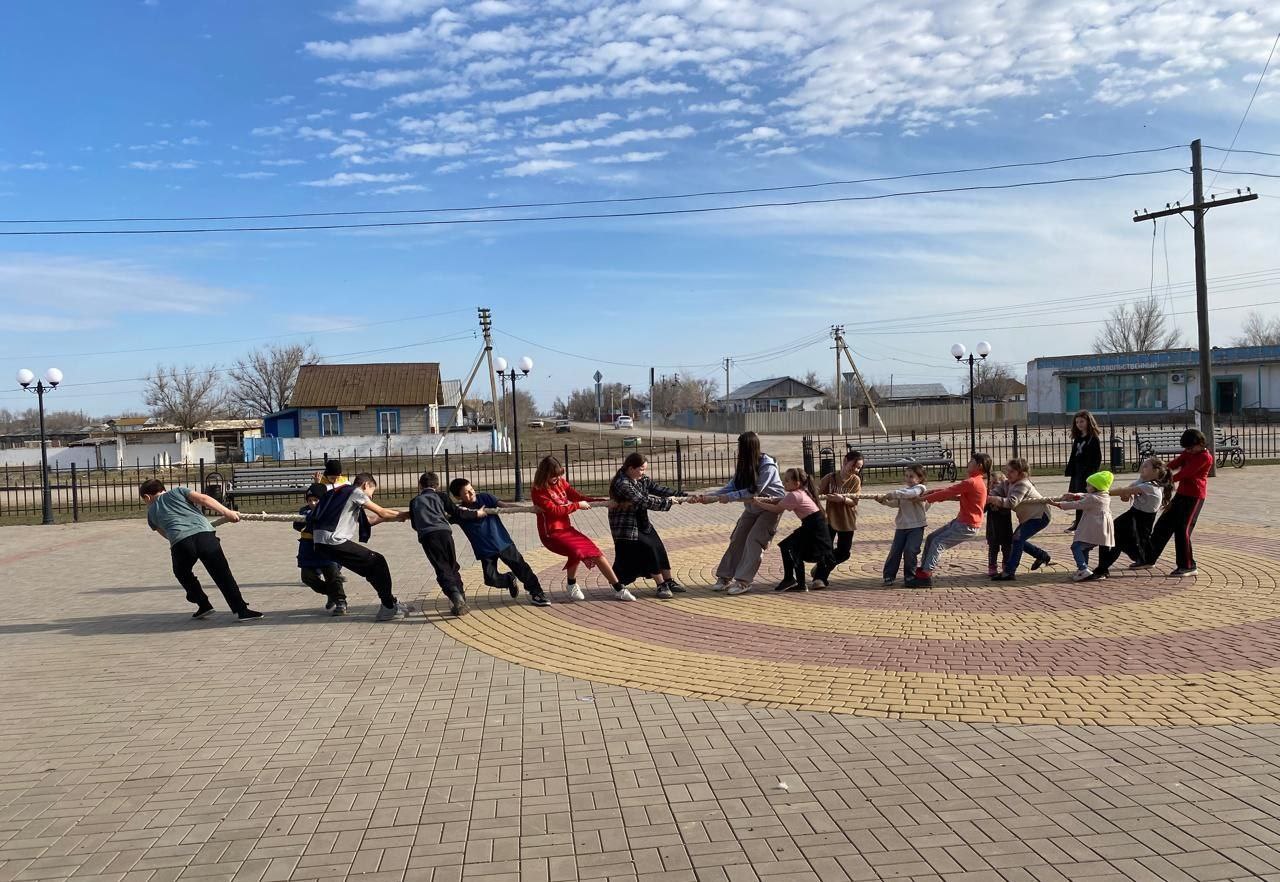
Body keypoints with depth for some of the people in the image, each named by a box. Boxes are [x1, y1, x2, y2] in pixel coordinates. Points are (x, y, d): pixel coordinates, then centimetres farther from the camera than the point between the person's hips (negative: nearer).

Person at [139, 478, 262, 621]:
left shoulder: (151, 512, 30)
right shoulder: (177, 491, 27)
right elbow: (203, 499, 11)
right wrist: (227, 512, 7)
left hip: (180, 542, 0)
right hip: (205, 533, 0)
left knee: (183, 573, 30)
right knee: (223, 575, 3)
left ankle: (204, 604, 25)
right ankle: (242, 610, -3)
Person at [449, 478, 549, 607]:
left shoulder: (485, 497, -4)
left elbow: (505, 506, -10)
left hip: (503, 542, 0)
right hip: (485, 550, 0)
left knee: (521, 567, -4)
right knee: (491, 579, -9)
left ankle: (536, 593, 11)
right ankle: (509, 579, 23)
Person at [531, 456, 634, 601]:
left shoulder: (561, 482, 7)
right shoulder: (538, 492, -12)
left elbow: (578, 497, 7)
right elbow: (555, 510, -20)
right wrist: (578, 505, -16)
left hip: (567, 528, 7)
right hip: (551, 533, -7)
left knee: (596, 552, -3)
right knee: (577, 551, -31)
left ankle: (618, 589, 4)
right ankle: (572, 586, -3)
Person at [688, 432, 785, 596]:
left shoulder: (767, 465, -25)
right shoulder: (743, 465, -5)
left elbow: (754, 491, -28)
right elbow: (733, 486, -8)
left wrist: (729, 497, -30)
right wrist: (707, 496, -18)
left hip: (772, 506, -7)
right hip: (753, 507, 7)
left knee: (754, 540, -17)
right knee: (737, 539, 0)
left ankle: (743, 581, -16)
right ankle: (725, 577, 6)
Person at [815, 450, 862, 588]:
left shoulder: (856, 480, -5)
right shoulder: (830, 478, -6)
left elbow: (853, 501, -12)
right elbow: (818, 494, -7)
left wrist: (842, 499, -29)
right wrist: (826, 497, -27)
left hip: (847, 521, 2)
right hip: (830, 518, -2)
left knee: (844, 553, 7)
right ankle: (819, 577, 11)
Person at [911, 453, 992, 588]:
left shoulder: (971, 482, -18)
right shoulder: (977, 481, 14)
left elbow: (948, 492, -17)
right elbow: (951, 491, 15)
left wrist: (926, 498, -8)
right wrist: (931, 493, 5)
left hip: (967, 527, -10)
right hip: (960, 522, 10)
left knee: (937, 543, -13)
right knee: (931, 538, 8)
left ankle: (925, 577, -12)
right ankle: (923, 570, 11)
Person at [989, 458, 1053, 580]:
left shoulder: (1022, 485, -27)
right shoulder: (1008, 483, 1)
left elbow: (1012, 502, -41)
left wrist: (992, 499, -46)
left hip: (1039, 515, -10)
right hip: (1028, 517, 10)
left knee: (1017, 538, -21)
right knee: (1019, 539, 13)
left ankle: (1009, 572, -22)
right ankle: (1043, 556, 37)